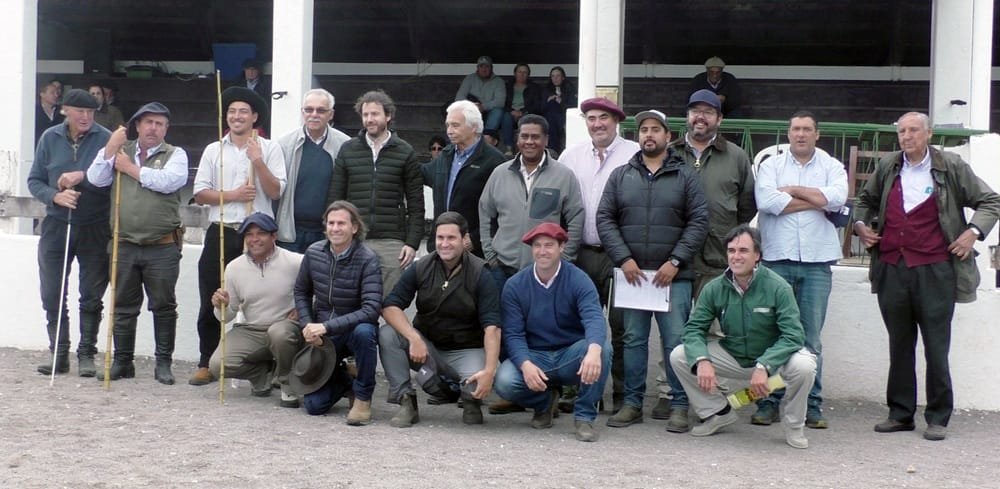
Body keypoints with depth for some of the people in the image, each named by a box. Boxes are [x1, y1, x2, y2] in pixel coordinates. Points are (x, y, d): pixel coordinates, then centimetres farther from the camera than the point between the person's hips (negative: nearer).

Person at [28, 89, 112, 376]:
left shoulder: (105, 139, -6)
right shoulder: (50, 138, 4)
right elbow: (34, 181, 5)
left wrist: (82, 177, -20)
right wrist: (55, 196, -13)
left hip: (95, 230, -3)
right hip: (56, 226, 3)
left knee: (91, 297, 5)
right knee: (52, 295, 4)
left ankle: (86, 354, 15)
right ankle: (59, 353, 14)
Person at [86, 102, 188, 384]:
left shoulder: (175, 154, 4)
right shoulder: (119, 151, 12)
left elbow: (169, 181, -16)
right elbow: (96, 179, 1)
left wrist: (132, 169, -7)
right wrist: (111, 147, -5)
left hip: (162, 247, -3)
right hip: (124, 245, 3)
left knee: (164, 307, 3)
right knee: (123, 307, 9)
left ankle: (163, 363, 12)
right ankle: (122, 362, 19)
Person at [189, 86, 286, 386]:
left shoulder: (270, 149, 4)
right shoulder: (214, 150, 11)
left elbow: (275, 192, -5)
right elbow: (200, 194, 5)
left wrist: (258, 161, -14)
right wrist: (232, 195, -8)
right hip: (220, 233, 2)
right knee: (211, 302, 5)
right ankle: (206, 365, 15)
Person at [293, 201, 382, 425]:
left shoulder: (367, 259, -19)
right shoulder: (313, 253, -6)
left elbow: (371, 309, -28)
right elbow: (301, 292, 10)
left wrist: (327, 327, -32)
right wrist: (307, 326, -6)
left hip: (354, 329, -3)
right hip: (322, 337, 3)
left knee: (364, 331, -40)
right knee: (314, 404, -6)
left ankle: (363, 398, -18)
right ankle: (344, 380, 29)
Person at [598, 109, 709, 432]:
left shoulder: (685, 176, 5)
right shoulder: (620, 176, 11)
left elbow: (698, 221, 0)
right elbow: (605, 219, 6)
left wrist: (675, 262, -9)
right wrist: (624, 259, -6)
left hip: (673, 276, -2)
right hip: (631, 272, 2)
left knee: (676, 341, -3)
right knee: (633, 339, 7)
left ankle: (679, 406, 6)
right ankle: (632, 403, 15)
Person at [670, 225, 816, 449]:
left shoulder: (777, 287, -19)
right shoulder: (715, 288, -8)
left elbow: (793, 335, -24)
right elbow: (694, 328, -7)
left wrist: (763, 366, -37)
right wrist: (702, 361, -28)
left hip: (772, 358, -3)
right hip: (731, 358, 3)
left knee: (803, 365, -34)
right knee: (679, 356, -14)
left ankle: (793, 426, -3)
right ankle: (718, 413, 8)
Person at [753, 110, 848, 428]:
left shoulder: (831, 166, 10)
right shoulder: (771, 165, 8)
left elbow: (838, 198, -10)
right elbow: (766, 200, -11)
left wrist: (793, 190, -5)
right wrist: (816, 201, -5)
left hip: (817, 262, 0)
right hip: (778, 259, 0)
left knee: (811, 337, 3)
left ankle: (812, 405, 10)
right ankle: (769, 401, 9)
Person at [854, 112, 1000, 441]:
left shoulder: (951, 167, 1)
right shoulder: (887, 167, 11)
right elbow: (866, 200, 29)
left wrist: (973, 231, -7)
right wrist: (860, 224, 12)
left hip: (935, 270, -3)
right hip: (891, 269, 4)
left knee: (936, 347, -1)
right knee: (899, 346, 10)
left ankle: (938, 417, 8)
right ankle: (900, 413, 18)